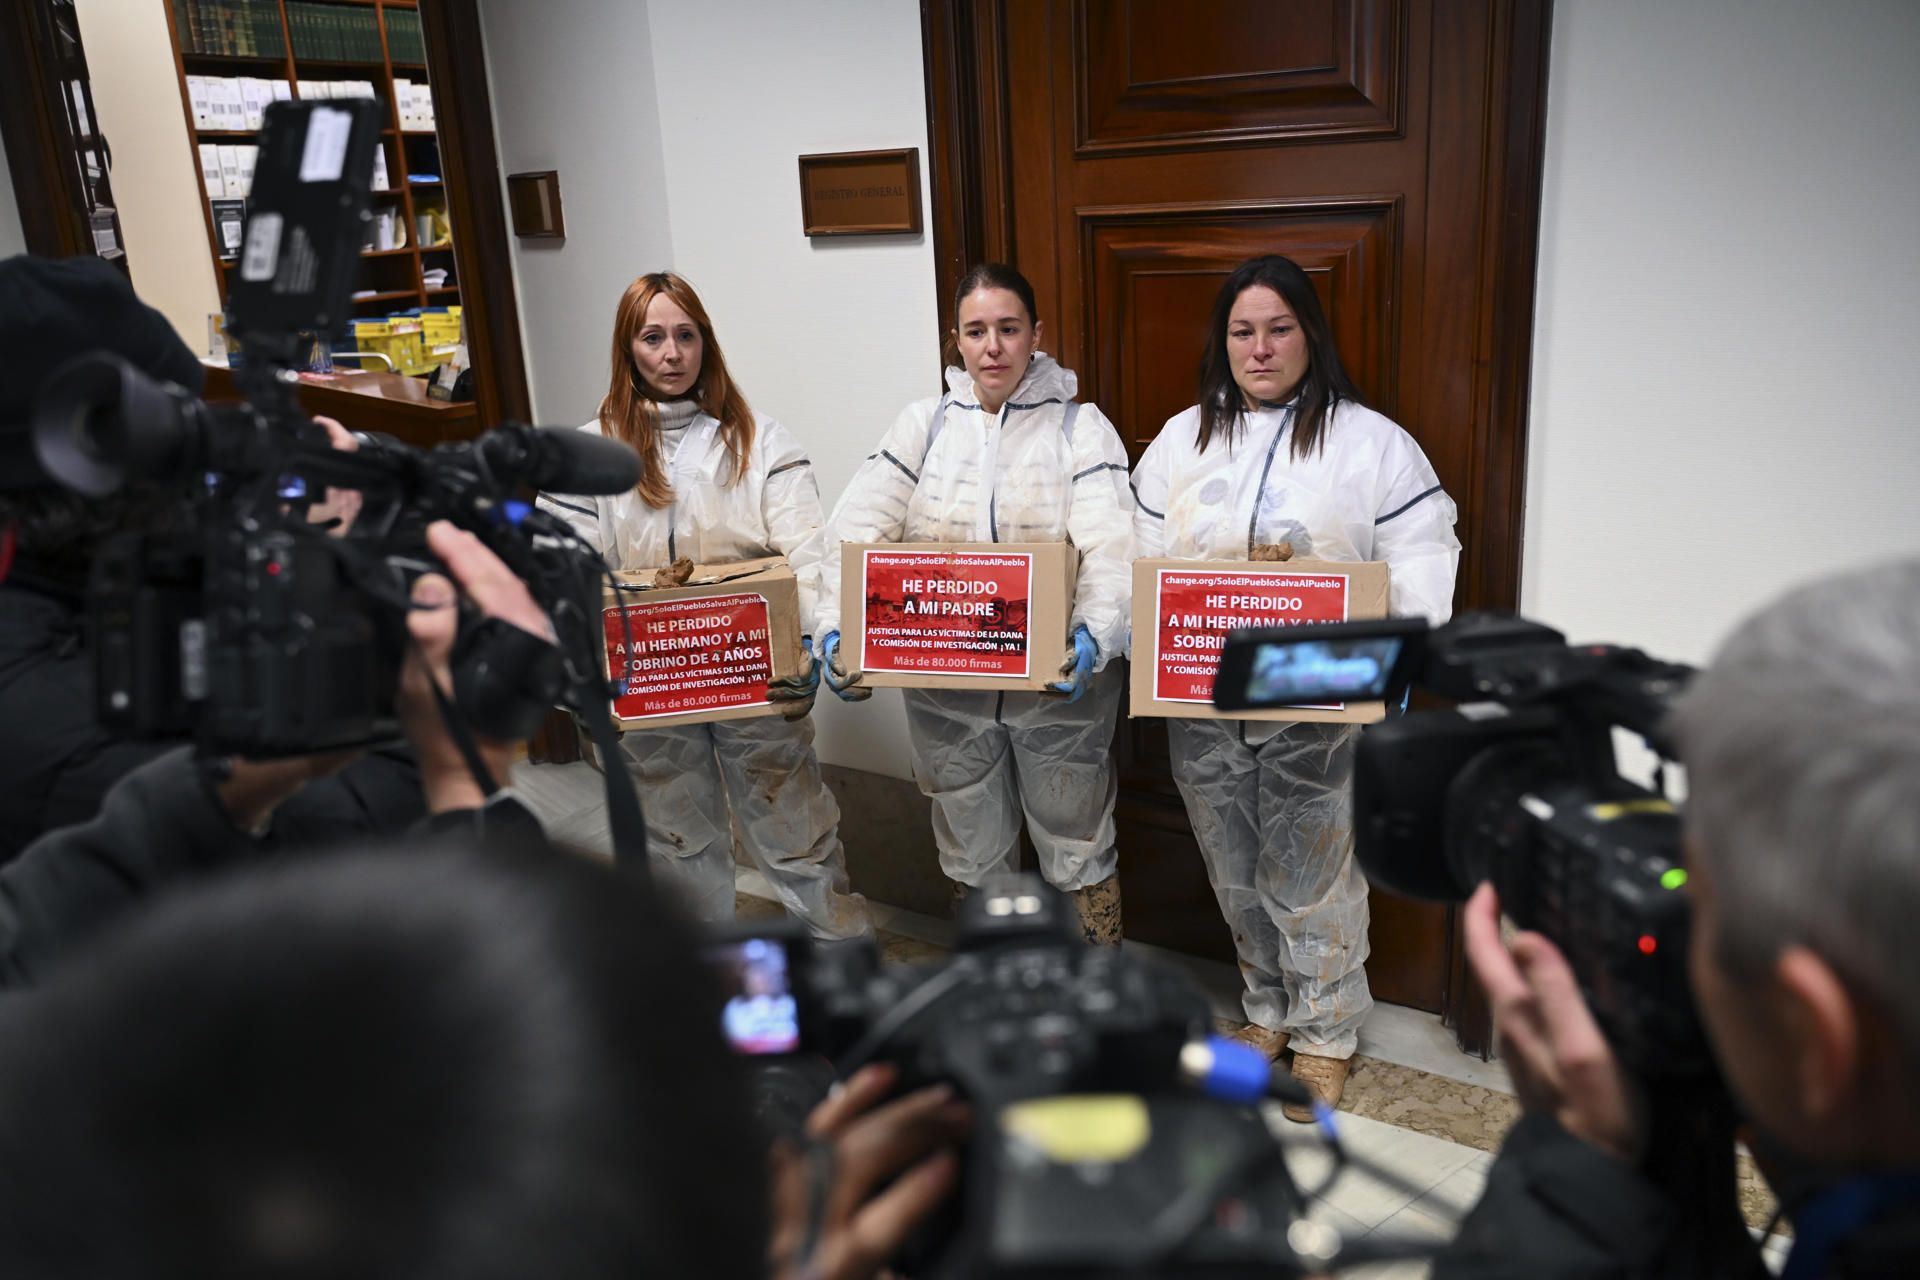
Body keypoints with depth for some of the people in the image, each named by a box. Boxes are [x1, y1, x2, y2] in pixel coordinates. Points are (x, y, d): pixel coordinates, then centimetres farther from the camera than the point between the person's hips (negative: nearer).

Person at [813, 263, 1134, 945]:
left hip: (1058, 682, -2)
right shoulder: (925, 423, 3)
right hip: (944, 683, 2)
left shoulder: (1080, 426, -3)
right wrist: (836, 630, -23)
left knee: (1078, 841, 13)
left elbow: (1112, 545, -17)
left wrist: (1095, 634, -37)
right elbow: (859, 531, -7)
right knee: (971, 844, 19)